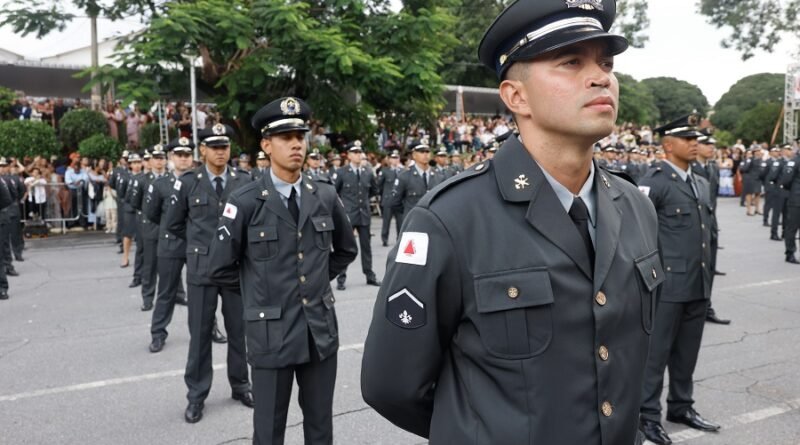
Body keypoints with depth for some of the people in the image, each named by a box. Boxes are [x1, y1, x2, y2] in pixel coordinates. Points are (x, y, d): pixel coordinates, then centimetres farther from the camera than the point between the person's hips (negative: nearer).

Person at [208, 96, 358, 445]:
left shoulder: (326, 196, 2)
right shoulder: (245, 202, -11)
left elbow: (346, 250, 17)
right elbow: (221, 265, -4)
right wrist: (262, 286, 6)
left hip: (321, 330, 4)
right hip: (271, 333, -3)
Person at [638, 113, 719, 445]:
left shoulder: (701, 183, 15)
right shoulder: (654, 182, -10)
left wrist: (707, 274, 18)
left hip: (699, 285, 7)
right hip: (667, 284, -7)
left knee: (687, 351, 16)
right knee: (656, 351, 1)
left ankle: (681, 407, 30)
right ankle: (647, 415, 12)